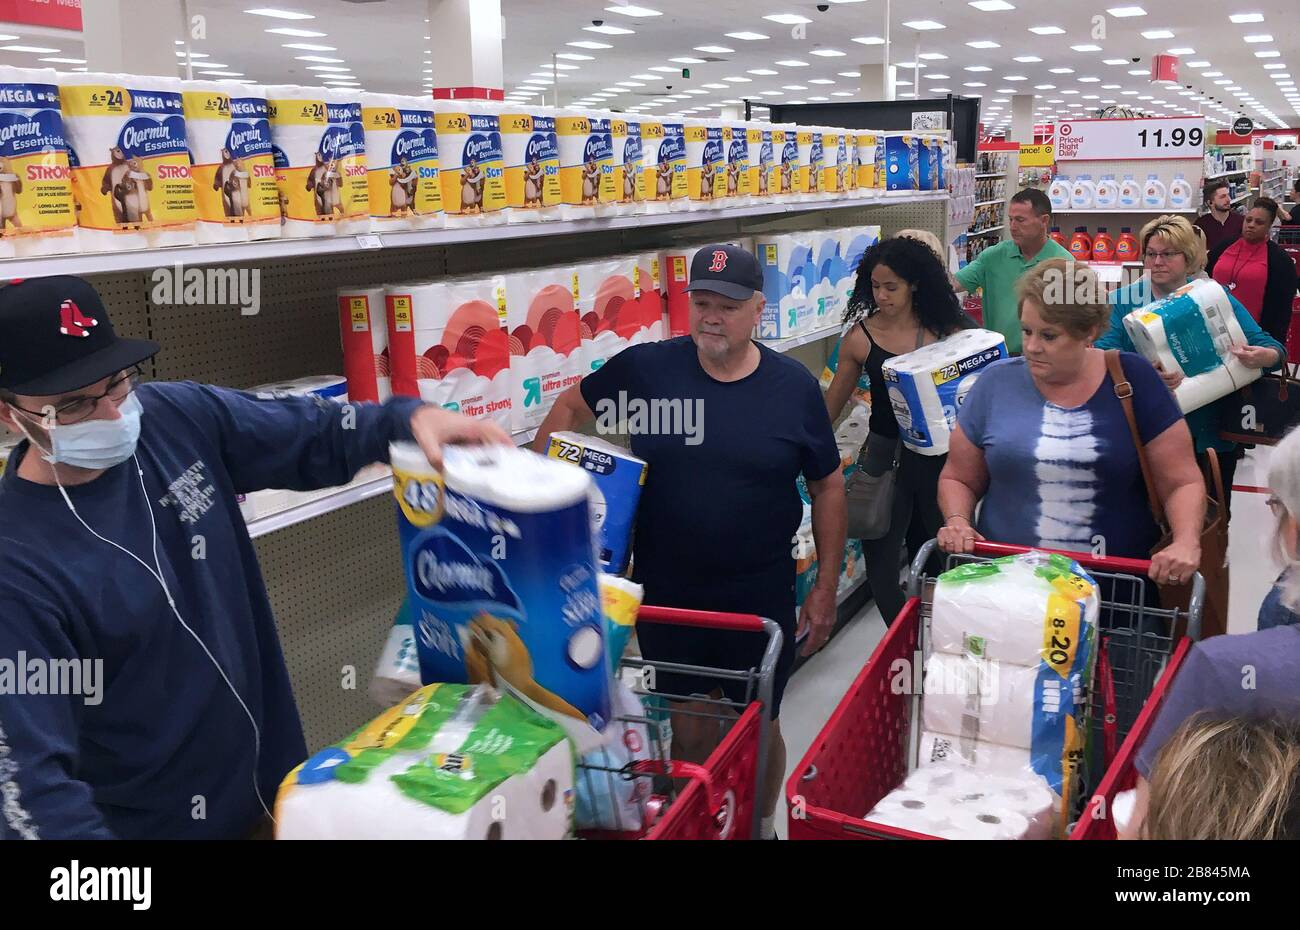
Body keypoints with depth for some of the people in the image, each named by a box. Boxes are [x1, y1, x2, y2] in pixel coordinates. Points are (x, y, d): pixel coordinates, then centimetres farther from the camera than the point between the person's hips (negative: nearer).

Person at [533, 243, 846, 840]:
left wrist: (827, 583, 2)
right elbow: (571, 406, 8)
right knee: (690, 726, 14)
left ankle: (761, 823, 42)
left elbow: (828, 485, 2)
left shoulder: (794, 387, -7)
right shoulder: (646, 368, -7)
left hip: (760, 594, 0)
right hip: (666, 591, 0)